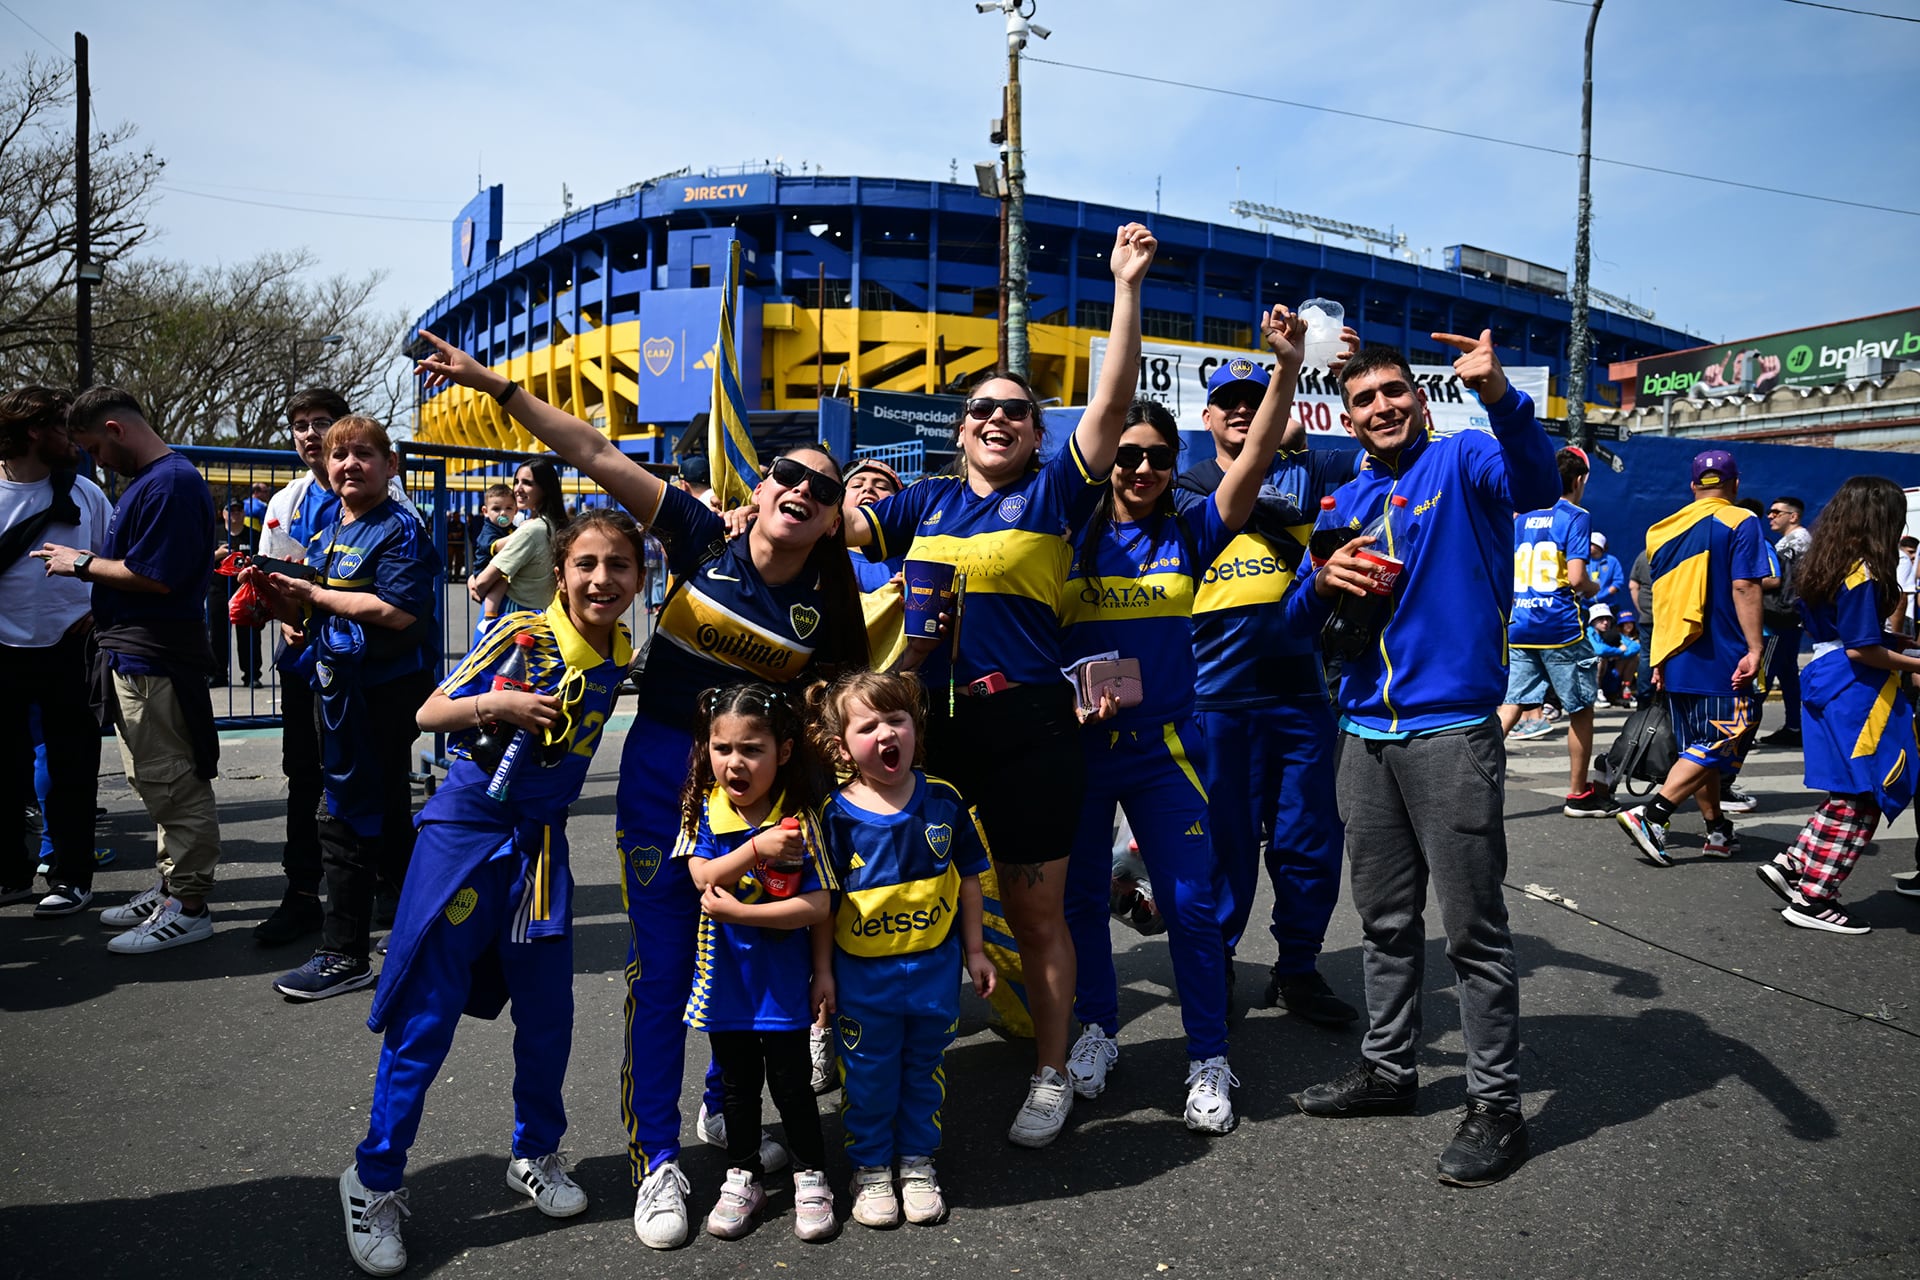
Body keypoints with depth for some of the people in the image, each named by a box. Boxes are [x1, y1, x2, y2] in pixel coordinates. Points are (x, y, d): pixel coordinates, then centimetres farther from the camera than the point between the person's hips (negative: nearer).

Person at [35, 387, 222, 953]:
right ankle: (170, 888, 27)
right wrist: (97, 613, 13)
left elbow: (156, 577, -21)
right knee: (157, 783, 17)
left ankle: (187, 907, 3)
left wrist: (83, 564, -9)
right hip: (134, 656, 11)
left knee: (174, 786, -4)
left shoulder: (171, 483, -16)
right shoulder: (145, 480, 17)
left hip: (154, 661, -11)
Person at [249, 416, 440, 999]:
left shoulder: (401, 530, -11)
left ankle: (343, 954, 4)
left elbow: (397, 611, -24)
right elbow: (308, 613, 23)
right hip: (336, 685, 9)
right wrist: (277, 596, 2)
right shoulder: (325, 534, 16)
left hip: (382, 694, -9)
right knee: (385, 815, 18)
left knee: (348, 819, -4)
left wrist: (313, 592, -15)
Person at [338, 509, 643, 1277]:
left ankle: (536, 1155, 33)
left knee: (548, 1010, 12)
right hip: (466, 830, -5)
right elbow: (429, 714, -10)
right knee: (428, 1013, 0)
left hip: (541, 841, 5)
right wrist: (496, 704, -27)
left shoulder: (621, 657, 0)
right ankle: (375, 1180, 17)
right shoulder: (520, 634, -14)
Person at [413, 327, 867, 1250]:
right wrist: (497, 385, -17)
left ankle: (727, 1106, 38)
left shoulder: (823, 610, -6)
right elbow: (598, 458, -14)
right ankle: (656, 1159, 15)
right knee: (661, 965, 2)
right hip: (661, 770, -2)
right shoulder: (705, 541, -10)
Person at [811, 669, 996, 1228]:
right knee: (870, 1073, 12)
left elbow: (968, 881, 3)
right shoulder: (836, 815, -12)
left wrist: (974, 951, 6)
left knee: (925, 1067, 16)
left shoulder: (944, 800, -7)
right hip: (862, 972, -2)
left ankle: (918, 1161, 34)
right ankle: (871, 1168, 31)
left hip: (934, 966, 2)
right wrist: (823, 971, -4)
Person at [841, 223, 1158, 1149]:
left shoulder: (1053, 493, 2)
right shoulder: (928, 501, 13)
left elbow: (1112, 402, -6)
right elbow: (842, 530, 14)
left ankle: (1051, 1074, 22)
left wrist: (1126, 286, -9)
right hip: (930, 724, 4)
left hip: (1027, 728, -4)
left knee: (1035, 909, 6)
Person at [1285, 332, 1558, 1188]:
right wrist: (1323, 582, -8)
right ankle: (1388, 1068, 31)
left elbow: (1535, 486, -25)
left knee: (1473, 924, 0)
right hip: (1366, 732, 6)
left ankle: (1496, 1104, 12)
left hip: (1452, 732, -6)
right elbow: (1299, 626, 14)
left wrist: (1499, 395, -42)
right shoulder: (1343, 505, 15)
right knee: (1384, 921, 16)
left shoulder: (1461, 461, -1)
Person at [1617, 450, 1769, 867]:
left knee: (1699, 746, 15)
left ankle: (1718, 831, 22)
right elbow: (1744, 587, -16)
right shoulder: (1740, 522, -6)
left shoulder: (1665, 529, 13)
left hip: (1676, 659, 7)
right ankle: (1650, 814, -16)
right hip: (1722, 660, -7)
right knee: (1719, 745, -4)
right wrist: (1754, 649, -17)